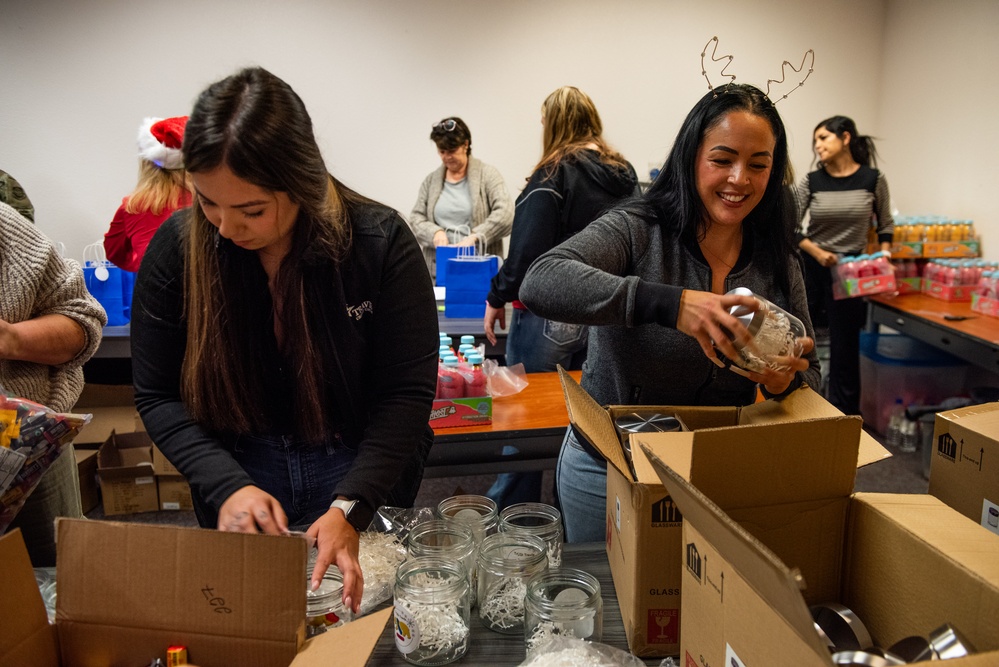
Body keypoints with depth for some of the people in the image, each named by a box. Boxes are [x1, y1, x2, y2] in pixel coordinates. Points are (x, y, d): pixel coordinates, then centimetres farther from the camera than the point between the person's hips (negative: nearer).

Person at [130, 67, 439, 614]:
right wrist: (227, 486, -21)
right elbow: (158, 396, -6)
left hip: (365, 482, -1)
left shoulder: (380, 241, -17)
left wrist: (350, 507, -27)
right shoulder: (176, 246, -10)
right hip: (238, 475, 2)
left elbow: (408, 392, -16)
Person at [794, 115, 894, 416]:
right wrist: (817, 252, -15)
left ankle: (844, 416, 17)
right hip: (809, 267, 1)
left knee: (845, 346, 4)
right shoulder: (811, 181, -2)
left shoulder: (873, 179, -3)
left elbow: (885, 225, 9)